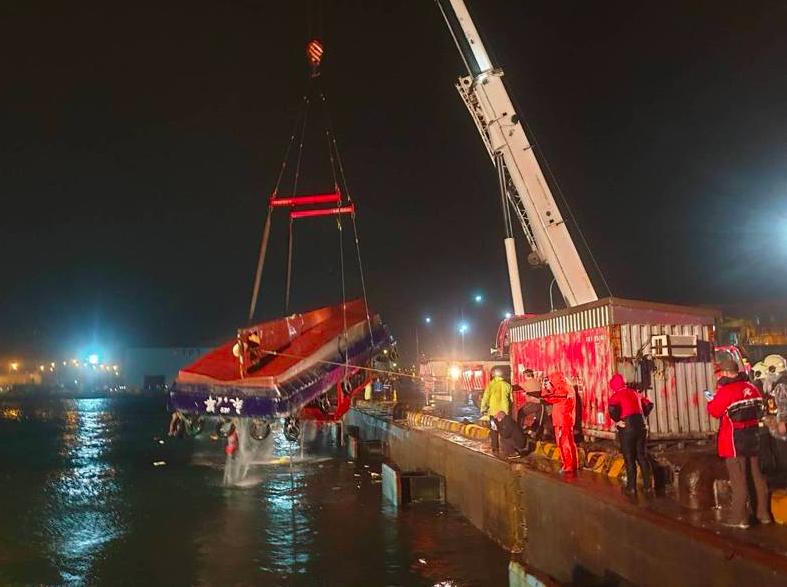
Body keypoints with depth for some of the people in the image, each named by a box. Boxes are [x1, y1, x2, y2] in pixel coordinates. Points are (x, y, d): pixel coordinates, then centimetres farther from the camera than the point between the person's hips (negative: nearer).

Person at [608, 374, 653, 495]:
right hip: (641, 427, 6)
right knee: (642, 456, 12)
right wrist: (643, 416, 18)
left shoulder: (616, 396, -8)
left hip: (627, 429, -5)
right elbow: (649, 404, 21)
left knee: (629, 459, 3)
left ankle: (631, 487, 7)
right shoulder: (634, 393, 13)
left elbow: (612, 409, -28)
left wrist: (617, 421, -13)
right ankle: (648, 485, 12)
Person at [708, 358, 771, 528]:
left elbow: (714, 411, -11)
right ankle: (763, 514, 24)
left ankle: (740, 519, 5)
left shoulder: (726, 391, -17)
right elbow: (759, 409, 16)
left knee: (738, 479, 0)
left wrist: (712, 400, 8)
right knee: (757, 476, 15)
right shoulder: (751, 388, 6)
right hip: (753, 436, 7)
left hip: (735, 439, -7)